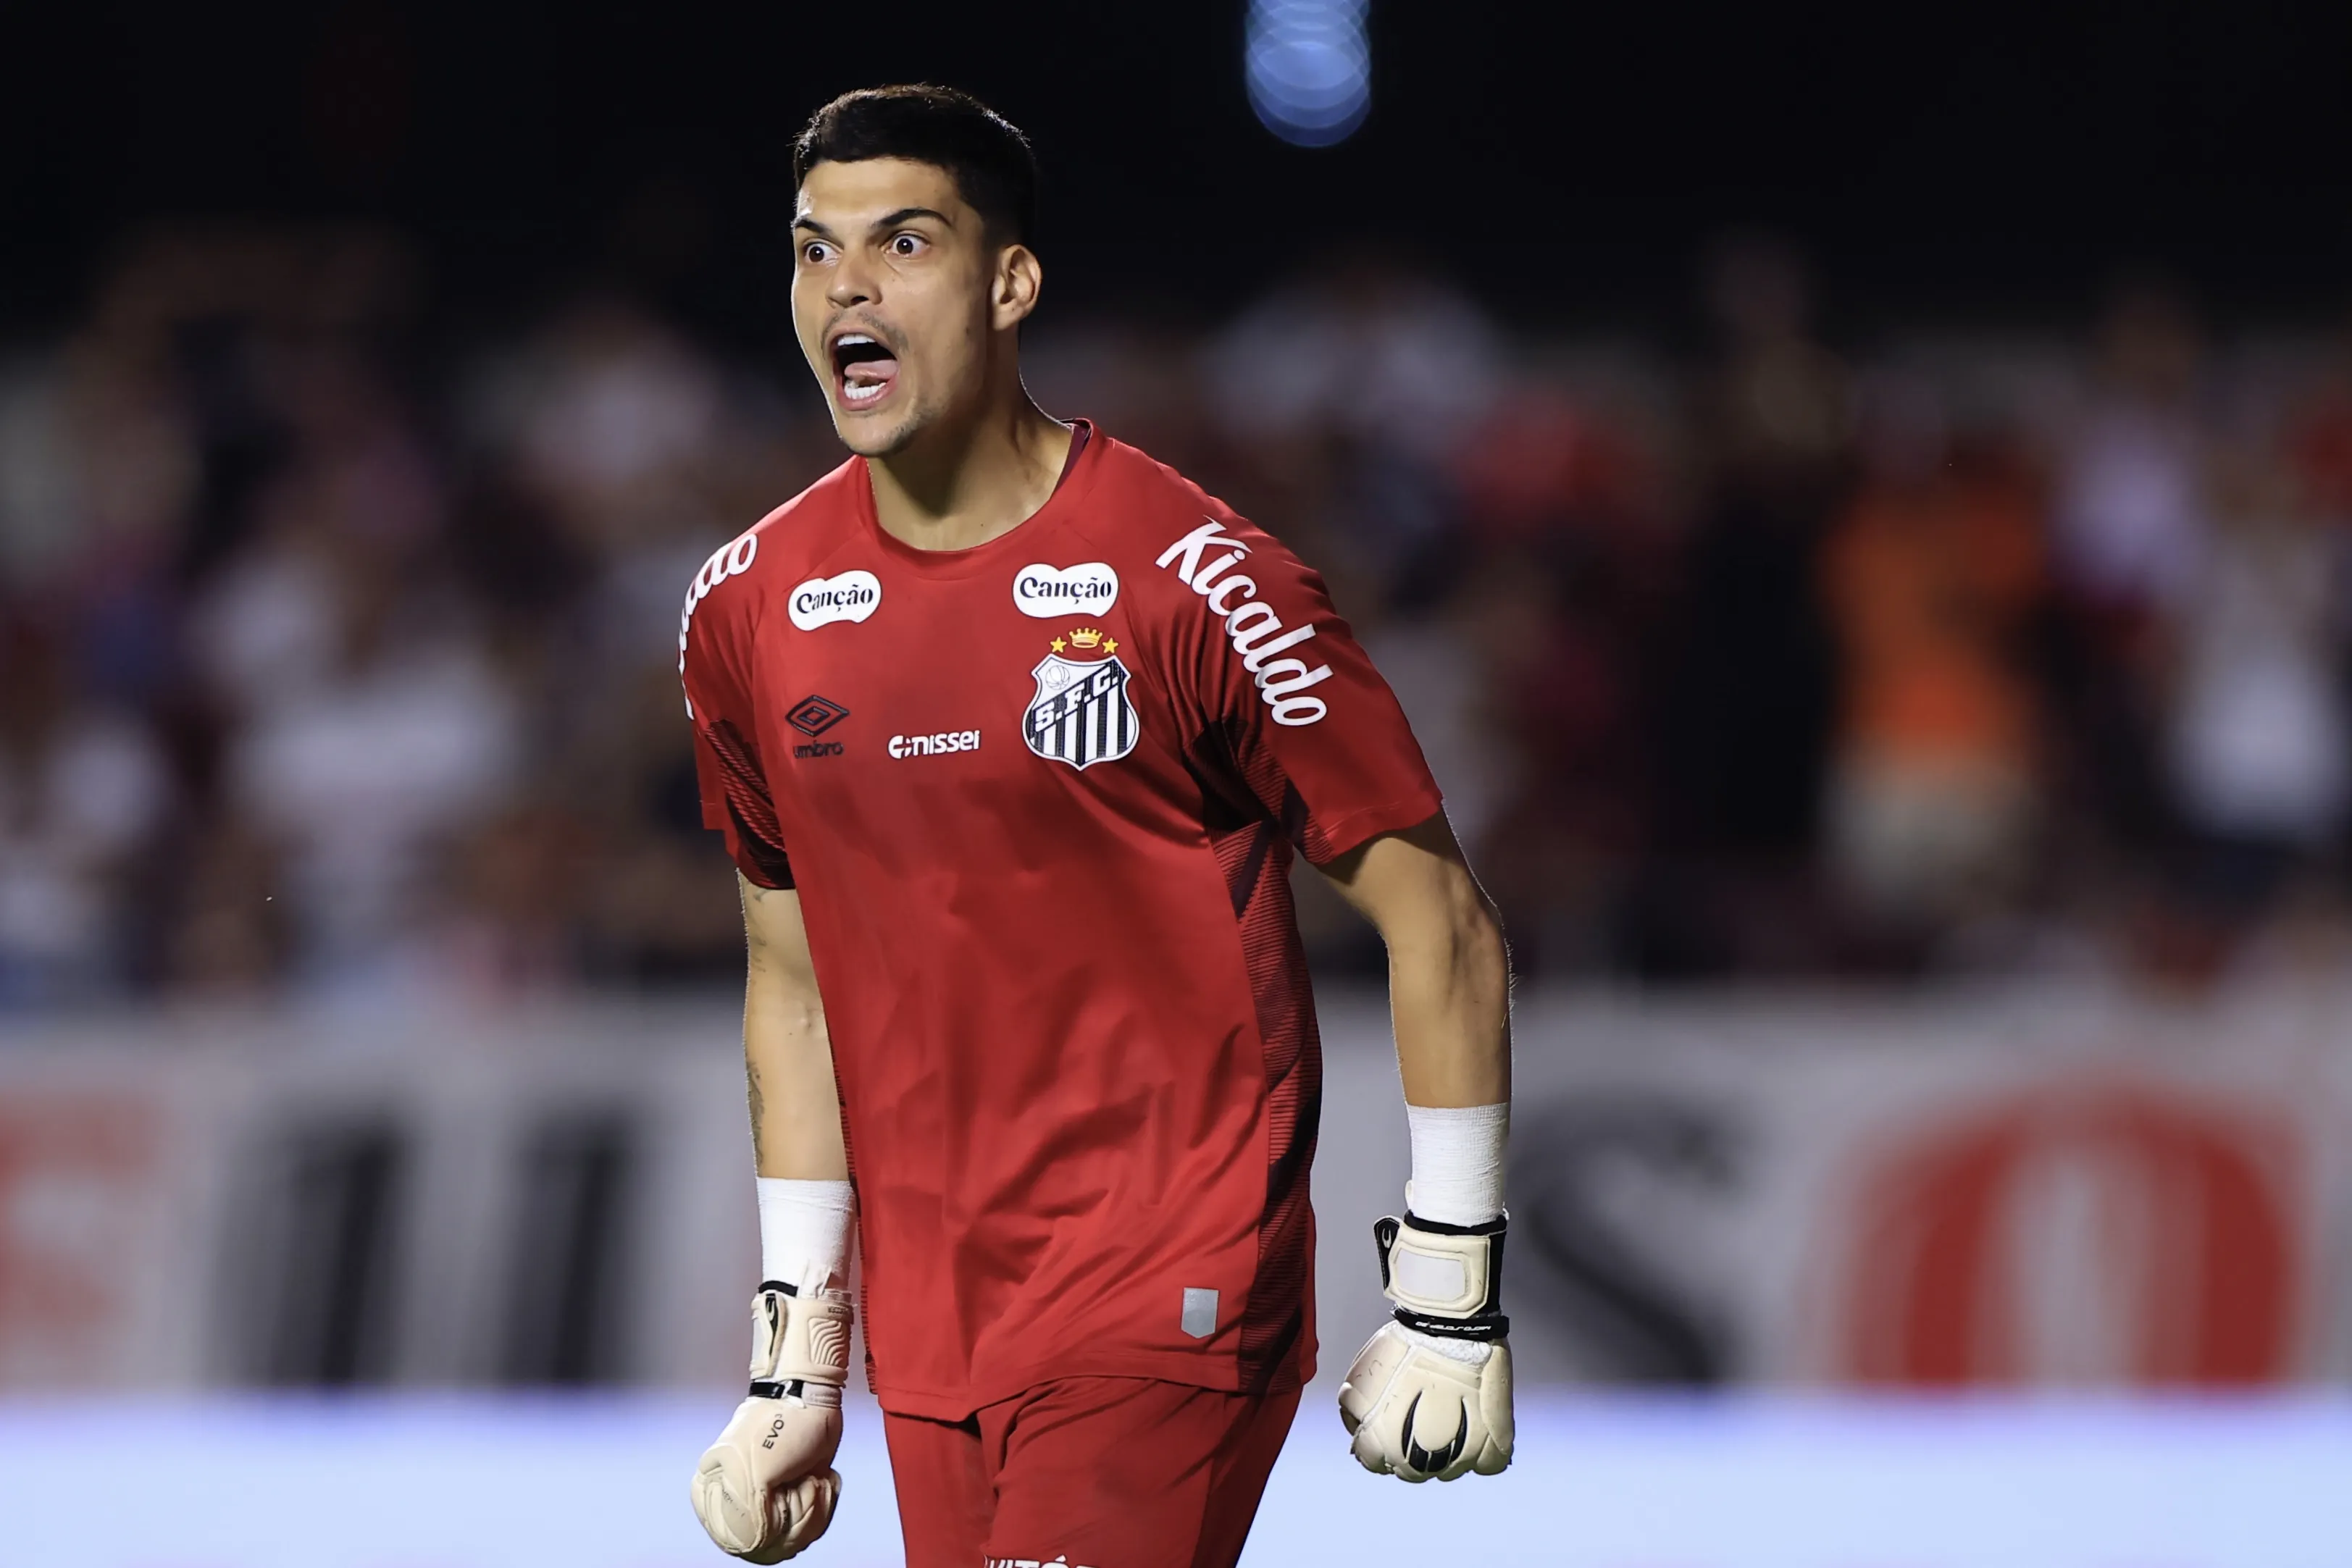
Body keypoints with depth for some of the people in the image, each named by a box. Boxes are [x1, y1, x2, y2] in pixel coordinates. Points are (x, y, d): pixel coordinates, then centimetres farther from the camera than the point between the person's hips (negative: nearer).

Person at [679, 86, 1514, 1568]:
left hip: (1170, 1316, -6)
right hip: (935, 1353, 6)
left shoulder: (1190, 583, -11)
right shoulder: (750, 613, 7)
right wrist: (797, 1353, 14)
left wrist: (1451, 1301, -7)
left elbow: (1439, 919, -6)